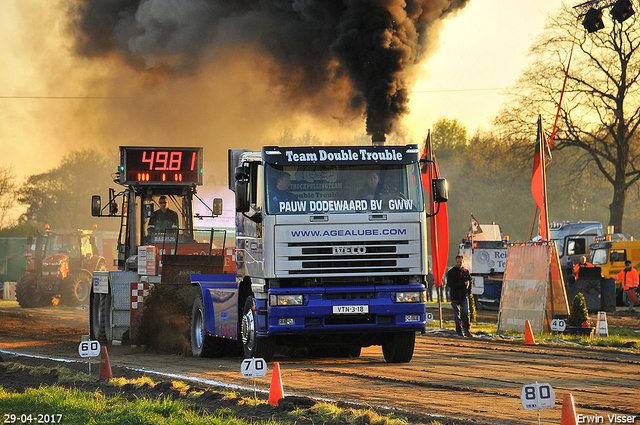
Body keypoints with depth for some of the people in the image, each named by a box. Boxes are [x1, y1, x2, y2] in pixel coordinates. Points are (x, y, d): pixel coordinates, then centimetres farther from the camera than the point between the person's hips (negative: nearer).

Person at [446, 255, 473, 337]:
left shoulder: (466, 272, 9)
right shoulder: (451, 272, 1)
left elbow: (470, 282, 21)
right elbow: (450, 284, -10)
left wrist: (468, 291, 4)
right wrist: (463, 285, -14)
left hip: (464, 296, 1)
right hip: (455, 296, -1)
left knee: (466, 313, -12)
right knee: (457, 315, 2)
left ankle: (466, 330, -6)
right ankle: (459, 331, 8)